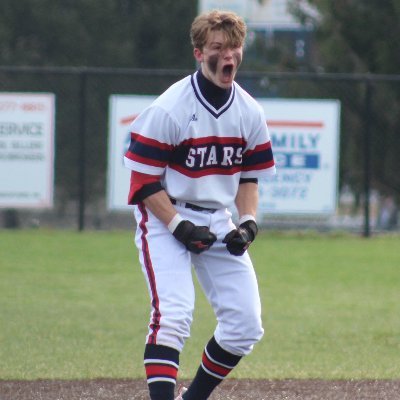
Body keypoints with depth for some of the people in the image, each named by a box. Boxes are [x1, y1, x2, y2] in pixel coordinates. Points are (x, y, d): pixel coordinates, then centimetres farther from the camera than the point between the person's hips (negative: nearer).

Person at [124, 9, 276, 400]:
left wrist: (248, 221, -3)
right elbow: (144, 182, -14)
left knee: (246, 323, 2)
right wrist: (179, 227, -21)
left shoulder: (250, 113, 1)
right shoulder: (168, 110, -17)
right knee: (173, 315, -22)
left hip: (218, 221, 6)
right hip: (164, 217, -6)